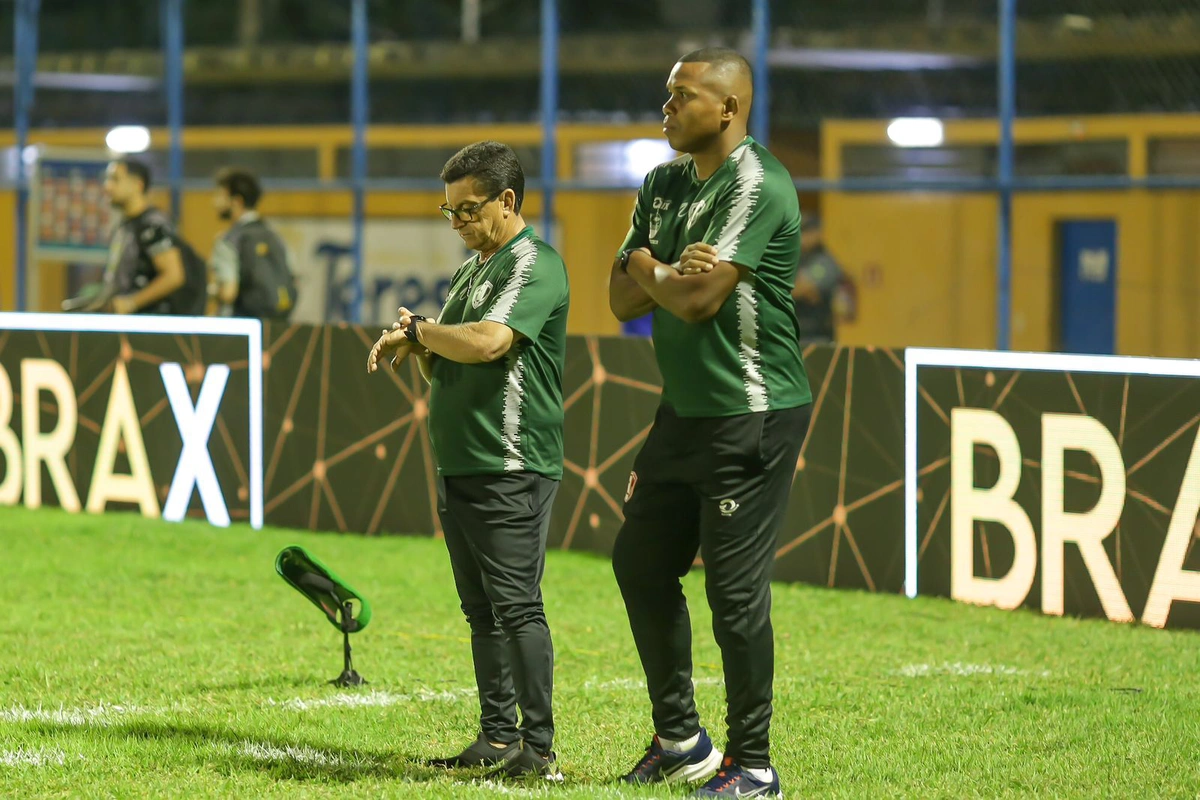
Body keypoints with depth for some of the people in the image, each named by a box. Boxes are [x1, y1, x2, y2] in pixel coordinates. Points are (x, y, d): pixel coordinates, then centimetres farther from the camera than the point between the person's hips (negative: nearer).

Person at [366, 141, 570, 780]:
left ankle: (538, 747, -11)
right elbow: (443, 369, 25)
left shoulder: (534, 265, -9)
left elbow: (487, 342, -24)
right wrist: (417, 347, 2)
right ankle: (498, 737, 16)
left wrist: (417, 329, -8)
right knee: (482, 610, 11)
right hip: (459, 464, 9)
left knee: (515, 606, -11)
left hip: (512, 469, -9)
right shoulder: (470, 271, 20)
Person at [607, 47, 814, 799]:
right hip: (685, 410, 9)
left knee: (736, 592, -7)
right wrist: (670, 271, -11)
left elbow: (698, 300, -22)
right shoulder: (664, 185, 12)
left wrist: (650, 268, -2)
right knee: (640, 561, 13)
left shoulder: (757, 186, -16)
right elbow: (626, 298, 9)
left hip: (752, 416, -9)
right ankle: (680, 738, 26)